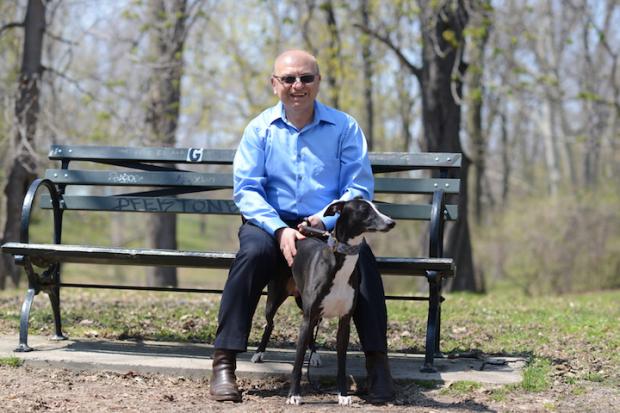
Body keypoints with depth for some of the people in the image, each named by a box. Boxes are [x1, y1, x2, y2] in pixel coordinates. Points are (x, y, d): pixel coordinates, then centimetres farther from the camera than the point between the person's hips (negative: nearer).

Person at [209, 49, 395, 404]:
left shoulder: (344, 127, 3)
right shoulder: (261, 129, 5)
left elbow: (360, 188, -1)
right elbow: (246, 189, -3)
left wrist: (326, 221, -18)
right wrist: (279, 230, -20)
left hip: (329, 225, 0)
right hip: (273, 222, 0)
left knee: (362, 257, -31)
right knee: (253, 253, -33)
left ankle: (377, 363, -23)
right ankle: (224, 363, -29)